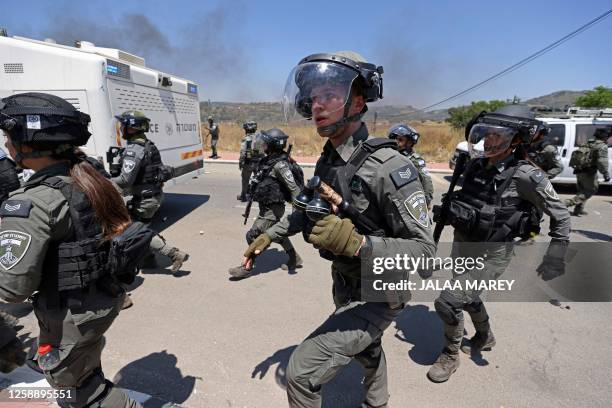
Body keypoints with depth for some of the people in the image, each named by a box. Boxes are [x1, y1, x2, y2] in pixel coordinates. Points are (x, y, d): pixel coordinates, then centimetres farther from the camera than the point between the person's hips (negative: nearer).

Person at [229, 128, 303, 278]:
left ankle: (246, 267, 13)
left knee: (253, 236, -3)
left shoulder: (280, 165, -22)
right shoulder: (269, 160, 6)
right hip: (267, 206, 10)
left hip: (272, 209, -10)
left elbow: (294, 188, -24)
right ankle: (295, 259, 37)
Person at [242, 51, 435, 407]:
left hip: (378, 296, -7)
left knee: (302, 371, -8)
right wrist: (269, 236, 8)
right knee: (367, 350, 31)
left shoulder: (388, 167, -29)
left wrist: (356, 242, -41)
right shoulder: (328, 159, -4)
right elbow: (310, 209, 13)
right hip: (345, 284, 8)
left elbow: (424, 249, -28)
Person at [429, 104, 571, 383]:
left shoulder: (525, 176, -20)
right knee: (468, 298, 25)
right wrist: (445, 212, 0)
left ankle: (450, 355, 17)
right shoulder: (475, 166, -4)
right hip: (462, 246, 7)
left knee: (447, 303, -12)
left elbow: (560, 216, -10)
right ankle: (485, 337, 55)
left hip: (491, 255, -6)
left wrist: (556, 258, -11)